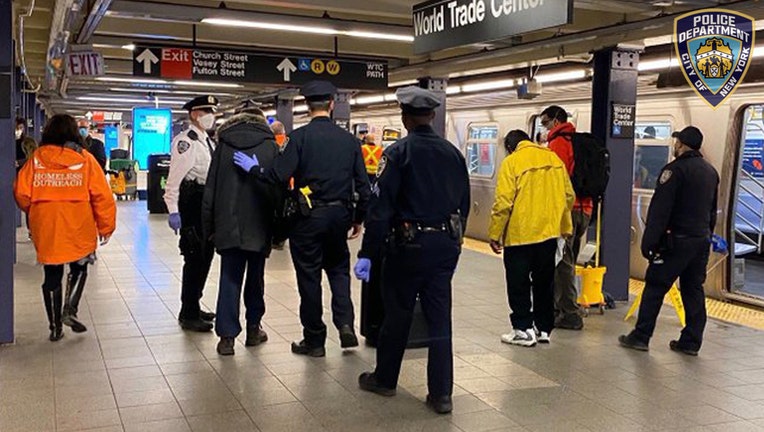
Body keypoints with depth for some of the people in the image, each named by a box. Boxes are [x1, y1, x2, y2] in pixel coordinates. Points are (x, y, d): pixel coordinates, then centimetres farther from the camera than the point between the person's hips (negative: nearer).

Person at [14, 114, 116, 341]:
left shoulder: (36, 158, 2)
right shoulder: (85, 158, -3)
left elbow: (21, 194, 0)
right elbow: (102, 195, -6)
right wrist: (106, 226, 3)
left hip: (45, 229, 2)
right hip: (78, 229, -2)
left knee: (52, 275, 12)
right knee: (79, 268, 19)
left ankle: (55, 326, 17)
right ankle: (70, 310, 0)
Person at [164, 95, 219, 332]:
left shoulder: (209, 142, 16)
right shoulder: (185, 141, -12)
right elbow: (174, 179, -19)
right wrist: (173, 211, -24)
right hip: (192, 206, -9)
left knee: (205, 257, 16)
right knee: (194, 259, -5)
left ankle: (193, 306, 29)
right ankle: (188, 315, 5)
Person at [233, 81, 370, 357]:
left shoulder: (300, 136, -10)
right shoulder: (349, 139, 3)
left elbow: (279, 176, -17)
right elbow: (363, 185, 4)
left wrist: (253, 168, 1)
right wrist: (359, 219, 15)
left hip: (308, 217, -3)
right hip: (340, 214, 4)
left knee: (309, 276, 6)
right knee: (339, 268, 21)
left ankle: (314, 340, 14)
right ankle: (345, 324, 5)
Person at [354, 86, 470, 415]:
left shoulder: (398, 153, -9)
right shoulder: (453, 153, 6)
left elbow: (380, 206, -14)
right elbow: (464, 203, 10)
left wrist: (367, 253, -11)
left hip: (410, 244, -4)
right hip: (446, 244, 4)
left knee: (398, 314, 11)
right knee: (439, 319, 8)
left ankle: (384, 379, 27)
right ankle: (441, 394, 9)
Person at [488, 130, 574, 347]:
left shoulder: (512, 162, -9)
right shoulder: (554, 159, 7)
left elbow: (503, 202, -15)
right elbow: (569, 196, 10)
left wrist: (495, 234, -7)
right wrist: (565, 228, 20)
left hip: (519, 234, -5)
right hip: (548, 233, 5)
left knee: (518, 284, 6)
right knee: (544, 283, 15)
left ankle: (524, 329, 9)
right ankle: (544, 328, 22)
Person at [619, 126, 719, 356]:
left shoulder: (675, 169, -11)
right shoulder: (711, 172, 15)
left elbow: (659, 210, -17)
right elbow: (712, 211, 20)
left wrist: (649, 242, -16)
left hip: (677, 240, -7)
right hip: (702, 240, 7)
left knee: (655, 287, -2)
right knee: (694, 290, 10)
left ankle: (641, 336, -1)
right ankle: (691, 341, 12)